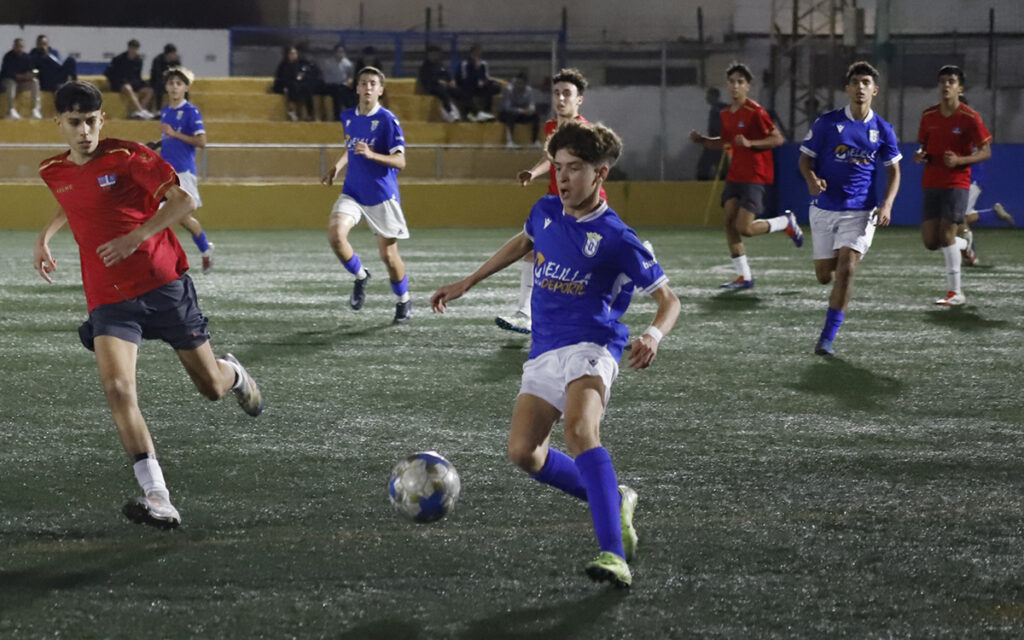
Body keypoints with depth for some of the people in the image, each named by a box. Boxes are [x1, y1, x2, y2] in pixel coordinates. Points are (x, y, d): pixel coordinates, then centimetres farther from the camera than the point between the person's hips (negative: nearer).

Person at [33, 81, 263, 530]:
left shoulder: (126, 156, -10)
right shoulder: (53, 172, 7)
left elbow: (183, 201, -16)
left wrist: (138, 235, -26)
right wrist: (45, 237, 21)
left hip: (163, 285, -3)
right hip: (108, 301, 3)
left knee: (212, 387, 8)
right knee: (117, 388, -23)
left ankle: (234, 374, 50)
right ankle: (157, 500, -26)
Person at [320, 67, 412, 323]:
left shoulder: (387, 120, -12)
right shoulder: (348, 117, 6)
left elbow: (400, 161, -17)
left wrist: (371, 155, -31)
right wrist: (337, 167, 11)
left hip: (382, 196, -4)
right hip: (353, 192, 4)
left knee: (388, 254, 1)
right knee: (335, 232, -22)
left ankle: (404, 300, 26)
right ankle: (360, 276, 4)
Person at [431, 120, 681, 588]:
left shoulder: (615, 238, -10)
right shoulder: (545, 212, 8)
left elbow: (667, 298, -4)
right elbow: (522, 243, 32)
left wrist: (653, 335, -26)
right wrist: (466, 284, 34)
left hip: (589, 346, -7)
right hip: (544, 352, 7)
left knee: (579, 430, -32)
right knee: (523, 452, -3)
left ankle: (614, 555, -41)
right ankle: (614, 501, 19)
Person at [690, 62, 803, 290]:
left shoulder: (755, 112, -12)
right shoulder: (726, 114, 12)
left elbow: (778, 139, -13)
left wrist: (750, 143, -25)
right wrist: (702, 140, 12)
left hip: (755, 176, -8)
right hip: (735, 175, 8)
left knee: (744, 228, -15)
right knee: (729, 224, -2)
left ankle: (786, 222, 11)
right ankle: (744, 277, 5)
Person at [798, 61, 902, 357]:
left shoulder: (882, 130, 1)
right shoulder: (827, 122, -2)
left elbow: (893, 170, 10)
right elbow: (805, 158, 3)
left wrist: (887, 205, -6)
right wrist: (812, 180, -19)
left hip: (861, 210, -1)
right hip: (825, 208, 1)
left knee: (846, 268, -17)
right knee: (824, 275, 4)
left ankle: (828, 337, -9)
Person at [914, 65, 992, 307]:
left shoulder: (970, 118, -7)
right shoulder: (928, 116, 8)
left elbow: (986, 152, -4)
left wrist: (959, 160, -19)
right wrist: (919, 155, -4)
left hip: (956, 184, -5)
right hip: (931, 184, 5)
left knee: (946, 234, -15)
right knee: (930, 242, 0)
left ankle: (955, 292, -5)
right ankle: (963, 245, 34)